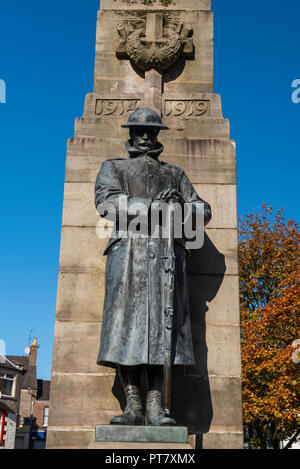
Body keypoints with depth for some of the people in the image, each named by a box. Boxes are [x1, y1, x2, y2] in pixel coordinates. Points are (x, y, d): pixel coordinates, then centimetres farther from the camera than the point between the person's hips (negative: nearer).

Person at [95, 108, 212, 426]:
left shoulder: (174, 173, 27)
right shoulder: (113, 167, 20)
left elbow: (203, 210, 18)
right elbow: (106, 201, -2)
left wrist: (180, 207, -5)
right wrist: (153, 205, -10)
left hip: (167, 251, 1)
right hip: (128, 249, -1)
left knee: (162, 325, -7)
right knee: (126, 323, -9)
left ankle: (155, 408, -8)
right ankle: (133, 406, -6)